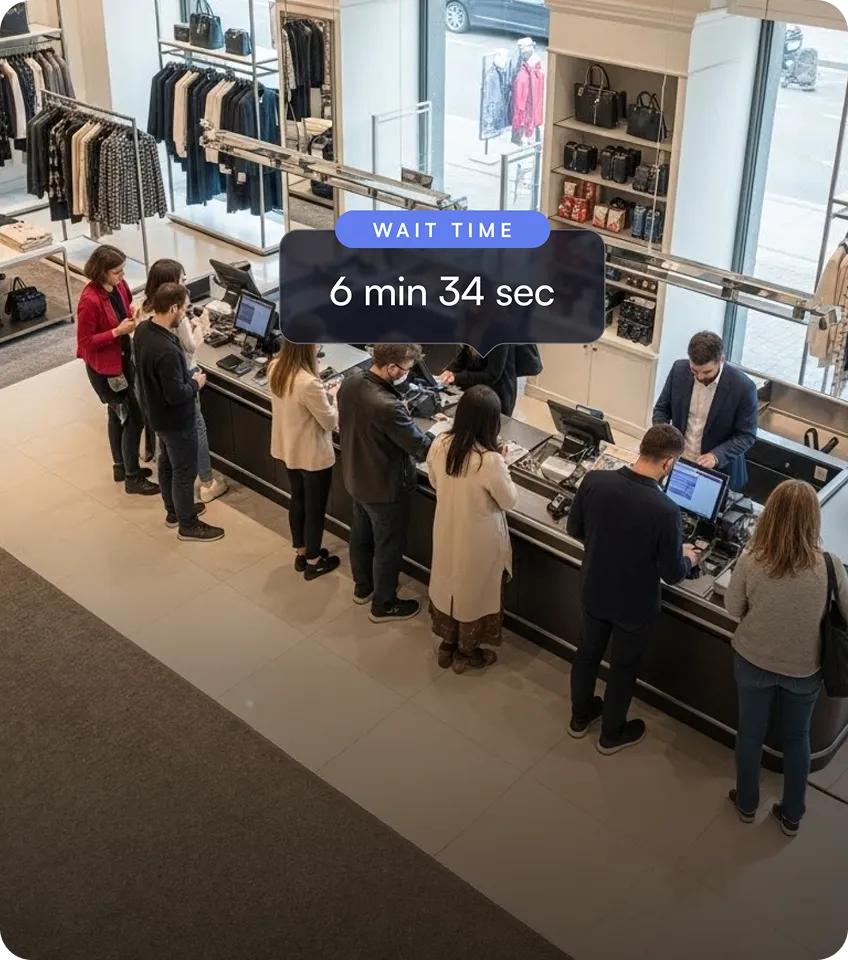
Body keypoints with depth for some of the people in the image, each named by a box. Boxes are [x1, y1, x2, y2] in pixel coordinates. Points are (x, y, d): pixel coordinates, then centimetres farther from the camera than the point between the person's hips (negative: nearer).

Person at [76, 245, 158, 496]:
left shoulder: (119, 285, -5)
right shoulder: (90, 300, -29)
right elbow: (85, 341, -23)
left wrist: (133, 312, -7)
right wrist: (118, 331, -28)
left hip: (122, 358, 9)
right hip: (104, 367, -9)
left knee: (119, 414, 22)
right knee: (134, 418, -1)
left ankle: (121, 466, 39)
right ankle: (132, 478, 12)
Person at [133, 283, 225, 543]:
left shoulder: (143, 329, -7)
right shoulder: (167, 350, -37)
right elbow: (176, 395, -31)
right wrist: (196, 383, -13)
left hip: (157, 413, 9)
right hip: (176, 420, -9)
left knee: (167, 463, 26)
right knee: (184, 471, 10)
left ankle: (174, 511, 45)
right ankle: (188, 524, 27)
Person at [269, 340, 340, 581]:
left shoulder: (275, 368, -9)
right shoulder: (309, 383, -35)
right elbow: (330, 422, -21)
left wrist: (323, 395, 3)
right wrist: (335, 397, -5)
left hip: (288, 448, 8)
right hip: (313, 455, -8)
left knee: (297, 500, 25)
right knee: (314, 509, 13)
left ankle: (302, 553, 43)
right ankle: (313, 563, 32)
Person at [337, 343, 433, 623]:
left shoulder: (350, 383, -12)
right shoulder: (387, 407, -37)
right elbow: (421, 447, -24)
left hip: (355, 477, 8)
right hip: (385, 487, -8)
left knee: (361, 533, 27)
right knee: (388, 546, 14)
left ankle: (363, 587, 50)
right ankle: (384, 605, 34)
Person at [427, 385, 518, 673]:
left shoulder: (440, 444, -16)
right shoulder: (490, 460, -33)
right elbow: (509, 501, -16)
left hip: (446, 531, 5)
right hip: (478, 540, -5)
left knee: (447, 582, 26)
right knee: (474, 591, 19)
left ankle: (447, 643, 46)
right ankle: (466, 652, 40)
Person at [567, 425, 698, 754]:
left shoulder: (594, 480, -20)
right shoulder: (665, 511, -32)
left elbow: (574, 530, -3)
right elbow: (672, 574, -18)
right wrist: (687, 558, 4)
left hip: (593, 592, 4)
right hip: (634, 605, -4)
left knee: (588, 651, 27)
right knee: (623, 666, 21)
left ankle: (580, 717, 50)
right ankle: (612, 734, 42)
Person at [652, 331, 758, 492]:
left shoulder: (742, 387, -20)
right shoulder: (679, 370, -10)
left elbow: (746, 436, -13)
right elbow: (661, 409, 3)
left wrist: (716, 456, -27)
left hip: (718, 473, -3)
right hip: (677, 462, 3)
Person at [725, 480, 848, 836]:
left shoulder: (750, 562, -26)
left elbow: (733, 609, -8)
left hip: (753, 662, 0)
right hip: (804, 669, 0)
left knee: (750, 732, 23)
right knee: (797, 738, 24)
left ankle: (747, 803, 45)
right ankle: (791, 815, 41)